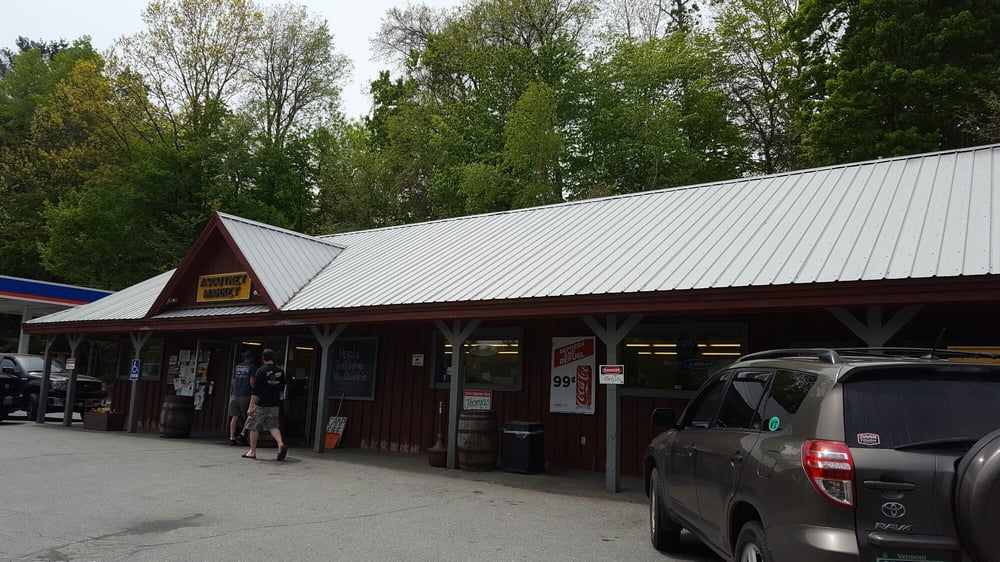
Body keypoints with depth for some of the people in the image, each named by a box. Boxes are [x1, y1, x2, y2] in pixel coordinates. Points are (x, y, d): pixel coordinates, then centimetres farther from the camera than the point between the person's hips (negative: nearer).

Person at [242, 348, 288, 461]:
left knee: (254, 427, 9)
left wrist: (251, 406, -14)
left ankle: (252, 451, 15)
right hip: (274, 404, 5)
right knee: (273, 426, 8)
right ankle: (281, 444, -15)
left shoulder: (261, 371, -11)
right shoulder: (280, 371, 4)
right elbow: (282, 388, 13)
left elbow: (256, 390, -15)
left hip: (261, 404, -5)